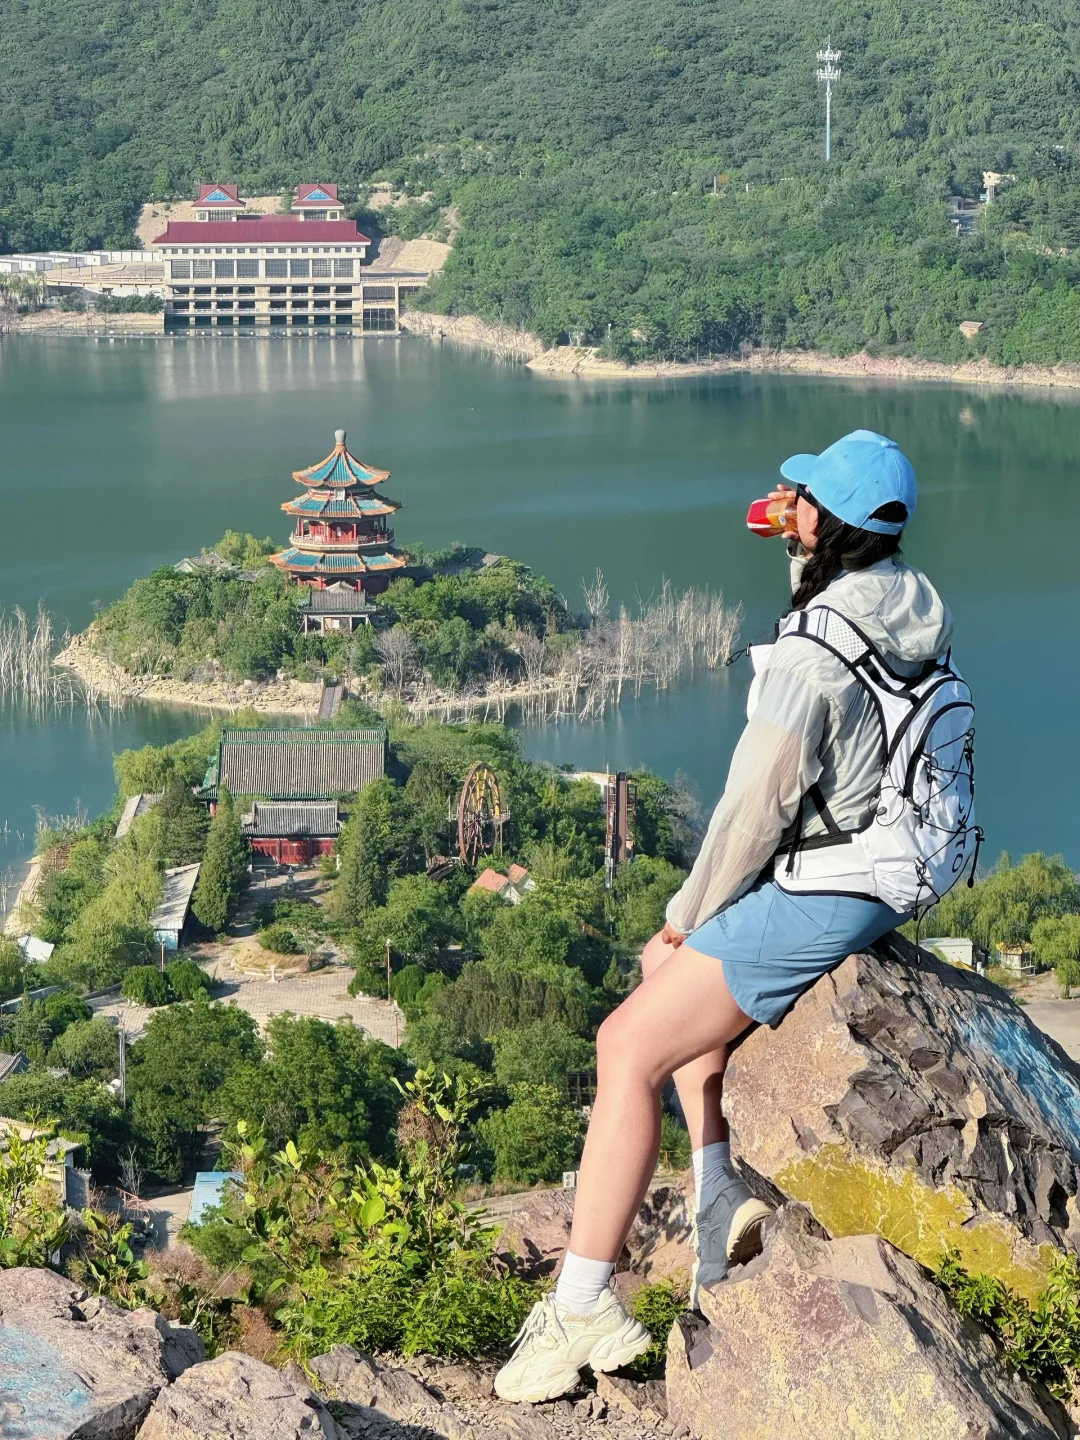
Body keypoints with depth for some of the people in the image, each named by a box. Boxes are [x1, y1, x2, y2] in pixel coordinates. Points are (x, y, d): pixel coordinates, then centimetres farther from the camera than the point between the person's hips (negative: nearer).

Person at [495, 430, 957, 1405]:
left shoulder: (807, 659, -24)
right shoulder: (915, 604, 3)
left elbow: (754, 808, -18)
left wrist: (690, 913, -4)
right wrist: (802, 550, 16)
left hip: (813, 897, -10)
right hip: (881, 874, 10)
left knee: (629, 1050, -13)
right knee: (666, 970, 25)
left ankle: (583, 1308, -11)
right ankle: (719, 1203, 20)